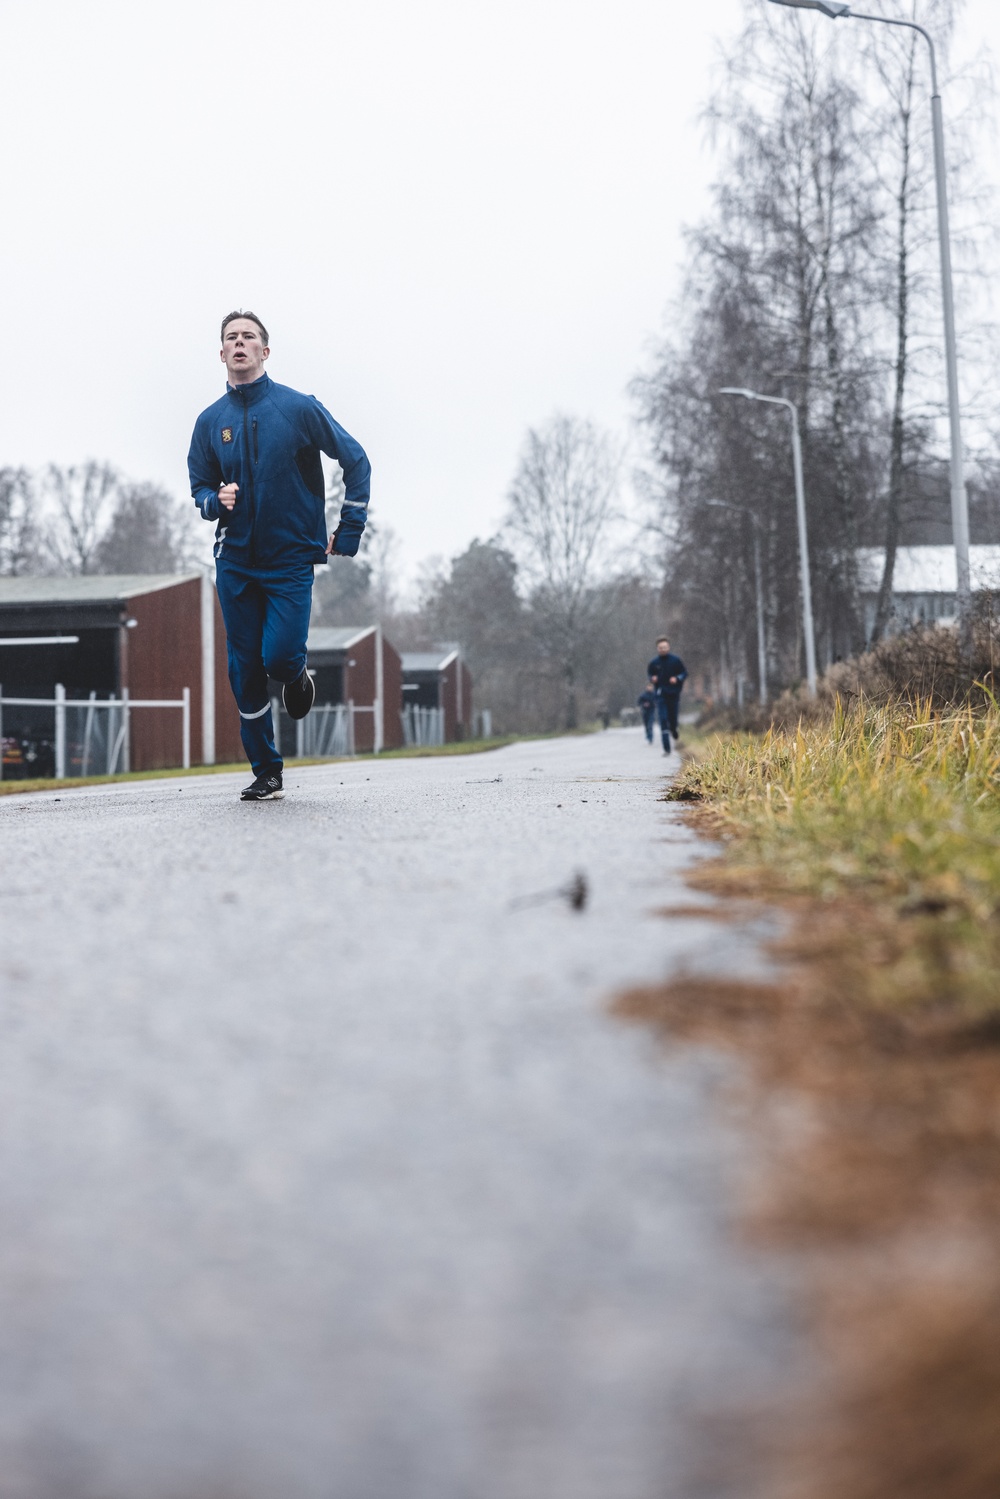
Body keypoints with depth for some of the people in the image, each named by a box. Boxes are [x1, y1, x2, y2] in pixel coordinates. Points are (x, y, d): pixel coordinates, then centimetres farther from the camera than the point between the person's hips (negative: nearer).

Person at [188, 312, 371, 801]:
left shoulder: (298, 407, -4)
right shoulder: (210, 421, 5)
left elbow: (355, 460, 1)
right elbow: (199, 485, 14)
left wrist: (347, 534, -2)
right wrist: (217, 500, -11)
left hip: (291, 558, -3)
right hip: (234, 561, 3)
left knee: (279, 656, -16)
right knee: (245, 670, 1)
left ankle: (297, 676, 24)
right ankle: (266, 774, 12)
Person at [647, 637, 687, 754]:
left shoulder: (676, 660, 0)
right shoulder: (654, 663, 3)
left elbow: (684, 673, 7)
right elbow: (650, 675, 16)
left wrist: (677, 678, -13)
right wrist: (652, 679, -7)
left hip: (674, 694, 0)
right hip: (661, 695, 0)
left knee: (673, 718, 4)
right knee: (663, 720, -9)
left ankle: (674, 729, 44)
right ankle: (666, 748, -10)